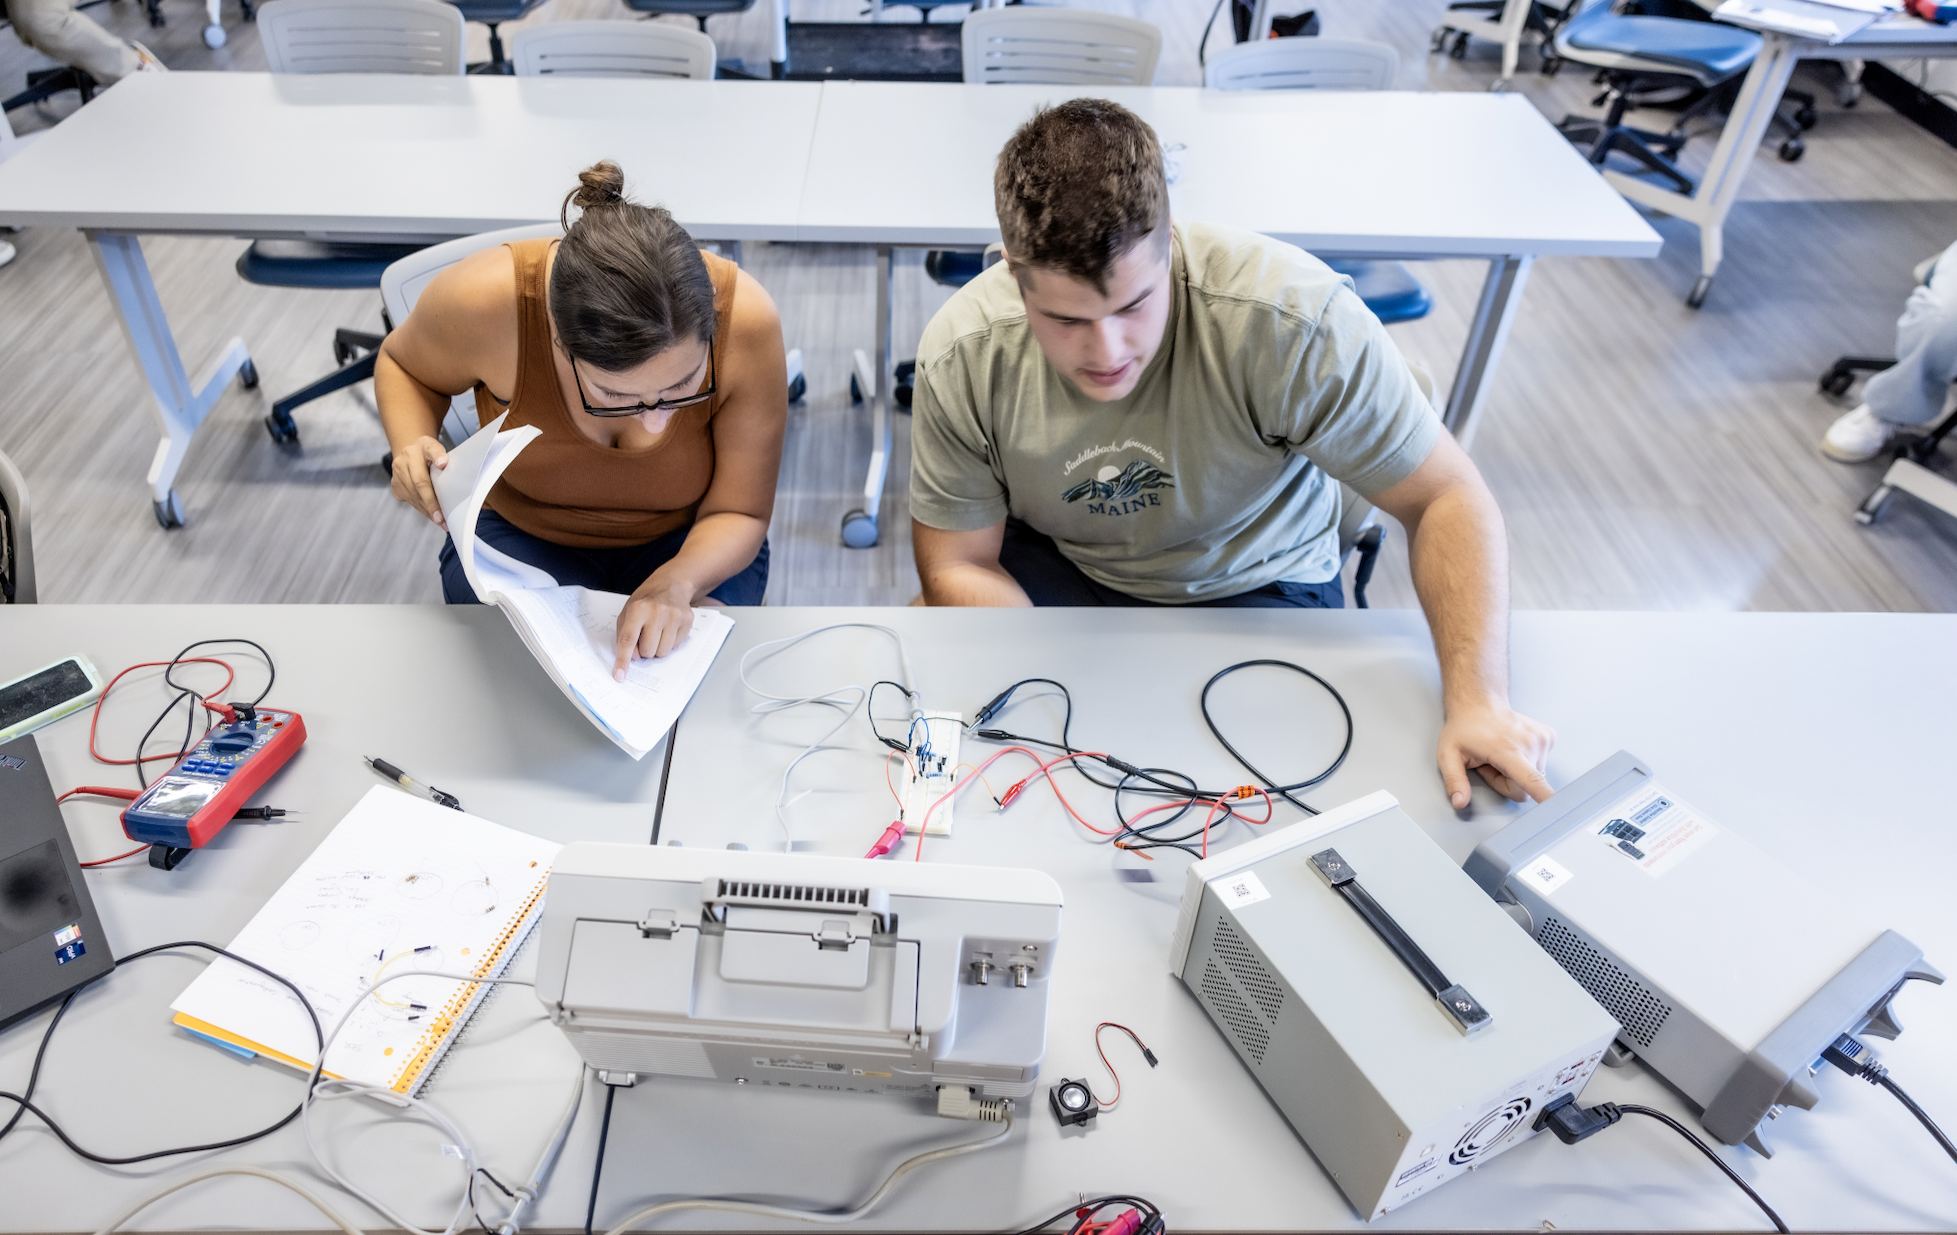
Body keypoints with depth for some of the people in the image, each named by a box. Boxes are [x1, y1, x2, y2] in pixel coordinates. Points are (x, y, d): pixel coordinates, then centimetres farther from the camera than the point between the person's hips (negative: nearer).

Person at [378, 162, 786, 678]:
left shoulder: (746, 321, -30)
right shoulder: (485, 301, -29)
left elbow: (739, 512, -18)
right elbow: (403, 363, -2)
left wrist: (677, 582, -38)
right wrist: (411, 450, -23)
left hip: (689, 543, 0)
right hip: (521, 534, 1)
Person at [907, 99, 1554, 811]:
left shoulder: (1293, 320, -31)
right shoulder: (962, 356, -22)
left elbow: (1447, 499, -21)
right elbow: (957, 562, -12)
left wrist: (1478, 699, -32)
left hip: (1252, 588, -1)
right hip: (1050, 572, 2)